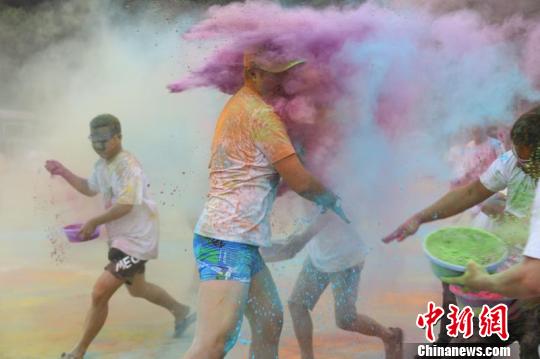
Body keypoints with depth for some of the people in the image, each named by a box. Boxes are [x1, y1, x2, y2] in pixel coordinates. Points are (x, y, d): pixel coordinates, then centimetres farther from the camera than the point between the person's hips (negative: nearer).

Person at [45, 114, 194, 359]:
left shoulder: (127, 165, -22)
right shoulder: (102, 164, 7)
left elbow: (125, 205, -30)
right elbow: (90, 189, 25)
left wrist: (93, 223, -23)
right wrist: (63, 172, 12)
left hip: (136, 240, -10)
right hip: (121, 237, 10)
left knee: (100, 294, -13)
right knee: (136, 288, 27)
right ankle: (181, 312, 49)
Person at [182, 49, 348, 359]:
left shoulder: (240, 106, 18)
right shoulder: (261, 114, -10)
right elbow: (300, 181, -11)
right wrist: (331, 200, 7)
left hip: (239, 240, 11)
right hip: (227, 240, -10)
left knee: (270, 323, 16)